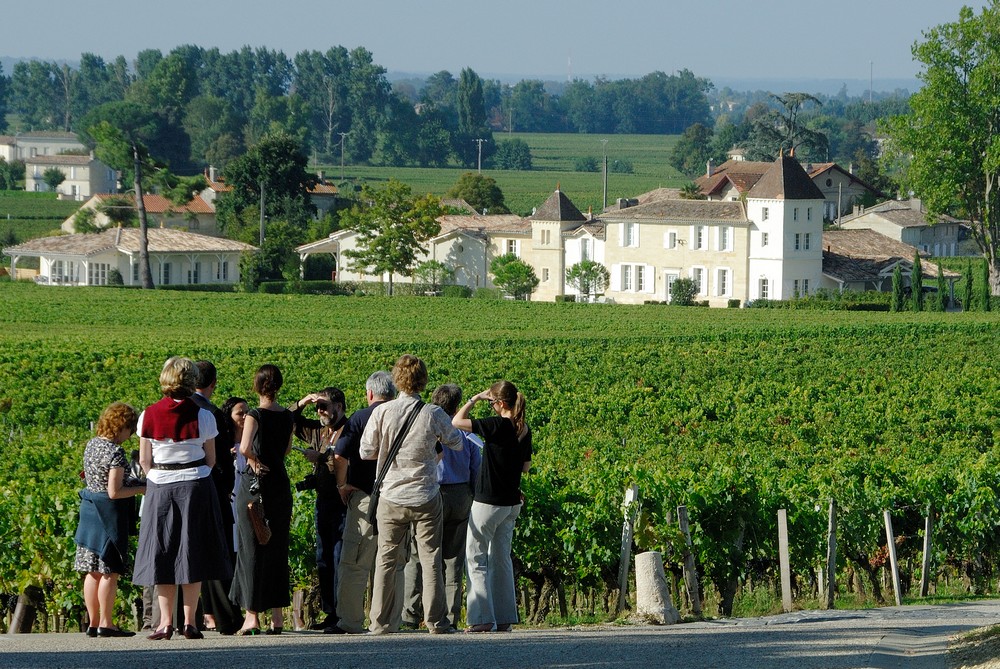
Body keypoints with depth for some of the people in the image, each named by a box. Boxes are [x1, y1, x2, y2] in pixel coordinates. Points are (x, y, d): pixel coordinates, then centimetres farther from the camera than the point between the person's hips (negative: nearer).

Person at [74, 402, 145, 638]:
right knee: (109, 571, -2)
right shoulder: (116, 452, -17)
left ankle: (93, 623, 15)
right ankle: (106, 624, -1)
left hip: (89, 510, 8)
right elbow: (114, 492, -20)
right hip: (110, 514, -8)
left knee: (93, 571, 10)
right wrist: (142, 489, -9)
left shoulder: (92, 444, 8)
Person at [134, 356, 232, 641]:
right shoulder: (202, 416, -8)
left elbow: (144, 461, 1)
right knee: (192, 552, 4)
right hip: (195, 487, -1)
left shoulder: (149, 416, -4)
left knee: (162, 553, 7)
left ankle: (166, 621, 3)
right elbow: (210, 459, 0)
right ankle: (189, 621, 2)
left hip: (160, 487, 1)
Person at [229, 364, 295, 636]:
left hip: (254, 484, -5)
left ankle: (252, 615, -1)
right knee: (278, 549, 11)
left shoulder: (255, 416, -12)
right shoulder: (288, 417, 5)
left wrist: (254, 461, -9)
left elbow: (245, 448, -25)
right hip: (281, 485, 5)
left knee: (251, 550, 1)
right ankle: (277, 616, 10)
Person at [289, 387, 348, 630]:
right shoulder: (317, 430, 16)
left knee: (340, 558, -10)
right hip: (323, 501, 8)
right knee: (323, 559, 8)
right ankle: (331, 613, 12)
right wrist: (302, 403, 12)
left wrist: (321, 457, -13)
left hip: (343, 503, -8)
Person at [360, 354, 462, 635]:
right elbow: (456, 443, 8)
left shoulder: (382, 412, -8)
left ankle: (381, 622, 9)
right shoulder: (434, 414, -9)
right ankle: (436, 621, 5)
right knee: (430, 559, 6)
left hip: (391, 496, 1)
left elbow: (366, 452, -1)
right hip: (426, 496, -1)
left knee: (387, 560, 8)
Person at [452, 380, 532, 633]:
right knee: (502, 558, 14)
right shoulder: (524, 430, 4)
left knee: (476, 558, -1)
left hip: (488, 502, -8)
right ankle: (504, 618, 14)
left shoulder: (497, 425, -19)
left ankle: (482, 618, -6)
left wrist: (476, 398, -4)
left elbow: (457, 422, -13)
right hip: (512, 503, 8)